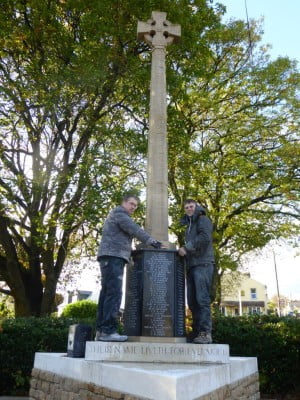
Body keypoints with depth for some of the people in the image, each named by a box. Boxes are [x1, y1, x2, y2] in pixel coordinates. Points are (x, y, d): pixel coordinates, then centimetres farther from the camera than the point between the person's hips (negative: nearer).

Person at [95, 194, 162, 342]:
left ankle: (100, 330, 3)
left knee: (107, 293, 4)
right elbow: (135, 229, -11)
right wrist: (151, 241, -8)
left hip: (111, 257, 10)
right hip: (113, 256, -10)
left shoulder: (118, 215, 30)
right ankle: (108, 330, -20)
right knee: (114, 292, -16)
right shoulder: (119, 213, -1)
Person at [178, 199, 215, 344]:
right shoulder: (189, 225, 27)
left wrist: (186, 247, -12)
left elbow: (205, 237, -14)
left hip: (202, 264, -8)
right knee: (192, 301, 3)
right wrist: (184, 250, 8)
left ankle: (205, 333, -12)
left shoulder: (203, 219, 4)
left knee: (202, 299, -13)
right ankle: (197, 333, 5)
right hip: (191, 265, 8)